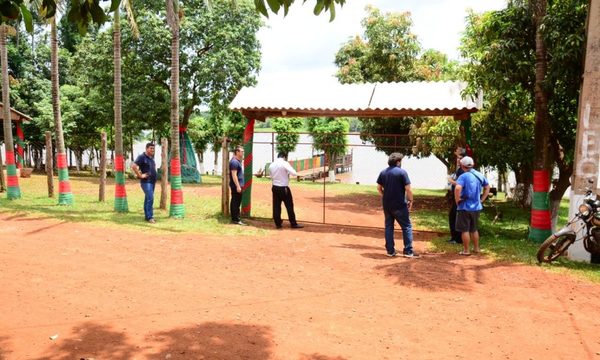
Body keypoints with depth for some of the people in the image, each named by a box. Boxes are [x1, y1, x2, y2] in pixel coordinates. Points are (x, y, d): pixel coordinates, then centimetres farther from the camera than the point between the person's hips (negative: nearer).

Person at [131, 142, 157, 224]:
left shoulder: (151, 158, 15)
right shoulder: (142, 157, -11)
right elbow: (133, 166, -22)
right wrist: (140, 175, -19)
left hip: (152, 181, 8)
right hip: (146, 182, -8)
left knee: (148, 199, 13)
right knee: (150, 198, -15)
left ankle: (147, 216, 18)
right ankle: (150, 217, -12)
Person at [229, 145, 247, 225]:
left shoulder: (238, 161, 16)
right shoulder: (234, 161, -16)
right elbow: (234, 175, -21)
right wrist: (238, 186, -23)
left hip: (238, 185, 10)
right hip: (236, 186, -10)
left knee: (236, 202, 13)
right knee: (235, 203, -6)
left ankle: (235, 218, 19)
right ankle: (236, 219, -3)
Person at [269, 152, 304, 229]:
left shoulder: (271, 165, 7)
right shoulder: (285, 163, -11)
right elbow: (294, 173, -18)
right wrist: (288, 172, 0)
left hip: (275, 187, 6)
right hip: (284, 188, -6)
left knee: (276, 206, 9)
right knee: (289, 206, 3)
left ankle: (278, 223, 12)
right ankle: (294, 224, 8)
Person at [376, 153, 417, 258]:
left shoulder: (383, 172, 6)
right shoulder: (402, 172, -10)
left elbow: (379, 188, 10)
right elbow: (408, 189, -13)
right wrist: (410, 201, -2)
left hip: (386, 205, 5)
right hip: (399, 205, -5)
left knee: (389, 226, 12)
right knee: (406, 226, 4)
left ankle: (390, 250, 14)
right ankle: (408, 251, 3)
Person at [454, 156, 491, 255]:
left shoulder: (463, 176, -17)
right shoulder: (480, 175, 4)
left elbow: (457, 188, -33)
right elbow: (487, 187, 18)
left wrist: (457, 200, -18)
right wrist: (482, 199, 17)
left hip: (465, 207, -6)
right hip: (476, 207, 6)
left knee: (465, 230, 4)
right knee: (474, 229, 21)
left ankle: (466, 250, 9)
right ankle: (476, 248, 28)